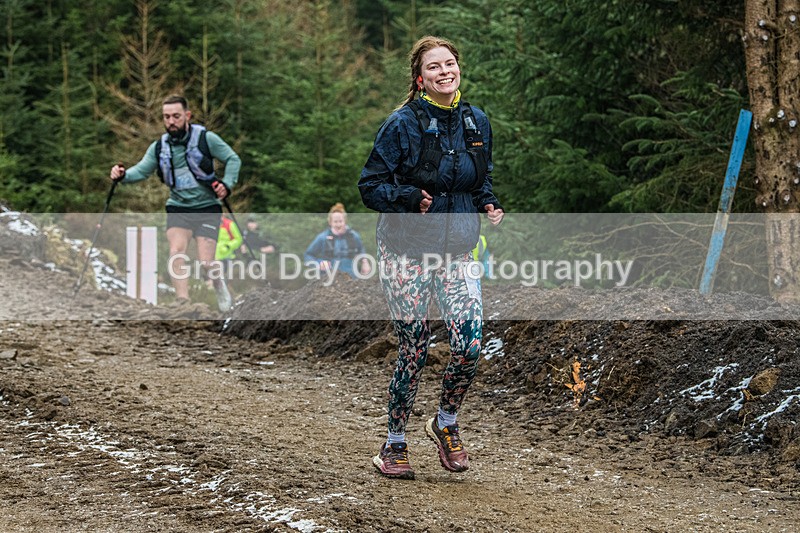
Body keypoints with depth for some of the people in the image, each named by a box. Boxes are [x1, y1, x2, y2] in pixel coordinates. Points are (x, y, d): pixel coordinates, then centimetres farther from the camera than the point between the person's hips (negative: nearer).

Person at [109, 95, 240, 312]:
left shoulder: (206, 139, -7)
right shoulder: (159, 147, 3)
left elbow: (233, 159, -1)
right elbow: (142, 170, -3)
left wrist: (227, 184, -16)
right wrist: (123, 175, -23)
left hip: (207, 208, -3)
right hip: (178, 209, 3)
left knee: (205, 262, -10)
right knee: (176, 252, -22)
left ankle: (219, 285, 24)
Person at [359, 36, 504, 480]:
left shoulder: (476, 122, 6)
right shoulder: (403, 124, -10)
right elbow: (370, 185, -7)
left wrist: (489, 206, 0)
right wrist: (412, 198, -24)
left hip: (457, 251, 4)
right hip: (407, 253, -4)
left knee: (469, 347, -9)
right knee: (414, 351, 0)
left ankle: (446, 425, 19)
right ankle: (394, 445, 18)